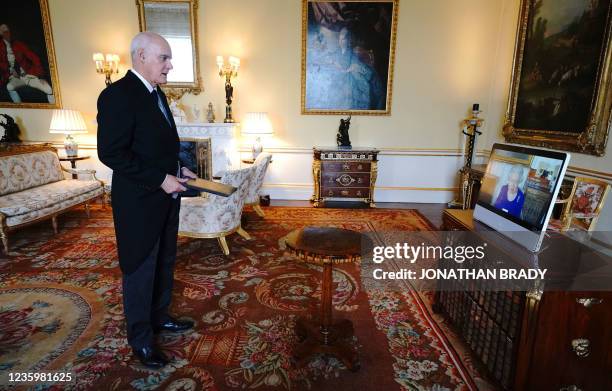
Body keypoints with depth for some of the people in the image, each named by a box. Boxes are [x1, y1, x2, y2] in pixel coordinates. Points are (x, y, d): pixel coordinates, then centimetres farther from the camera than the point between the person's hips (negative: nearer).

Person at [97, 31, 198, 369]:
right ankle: (140, 338, 26)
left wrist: (177, 169, 6)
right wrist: (160, 179, -22)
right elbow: (110, 152, -22)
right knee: (140, 270, 7)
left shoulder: (156, 94, 12)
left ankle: (159, 317, 39)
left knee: (164, 263, 19)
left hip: (164, 197, 9)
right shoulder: (117, 94, -17)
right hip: (139, 202, -8)